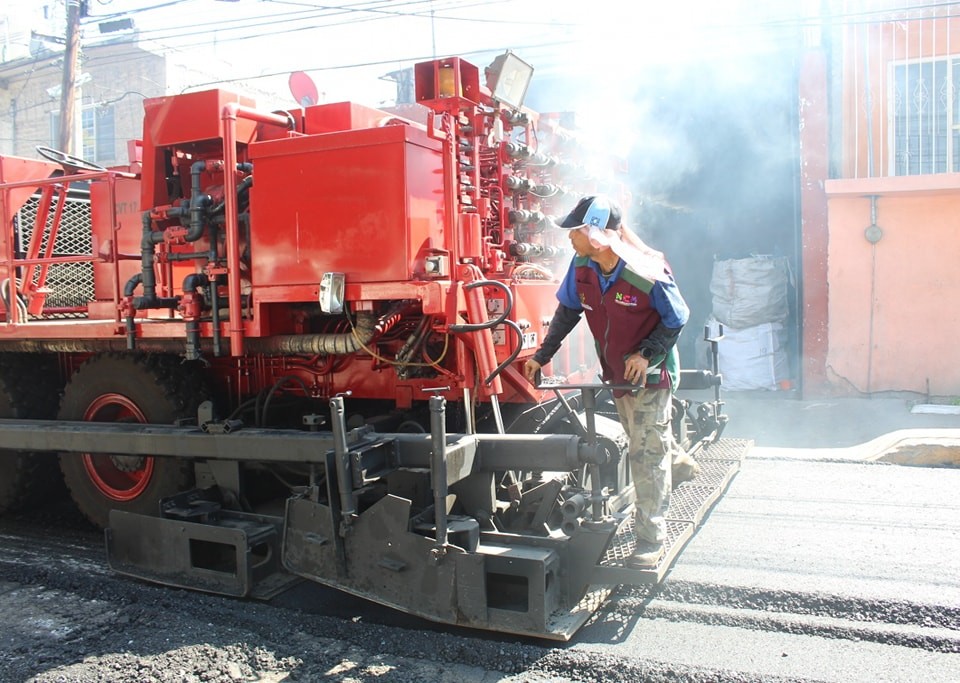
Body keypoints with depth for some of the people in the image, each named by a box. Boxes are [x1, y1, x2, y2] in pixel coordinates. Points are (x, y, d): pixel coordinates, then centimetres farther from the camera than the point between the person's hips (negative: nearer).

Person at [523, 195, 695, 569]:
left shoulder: (647, 273, -28)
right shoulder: (581, 265, -12)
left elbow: (676, 319, -12)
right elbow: (567, 310, 2)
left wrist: (647, 355, -21)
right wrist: (542, 355, 2)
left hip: (650, 373, -6)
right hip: (616, 373, 6)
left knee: (647, 456, -2)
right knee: (642, 440, 25)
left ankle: (651, 540, 8)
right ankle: (678, 460, 56)